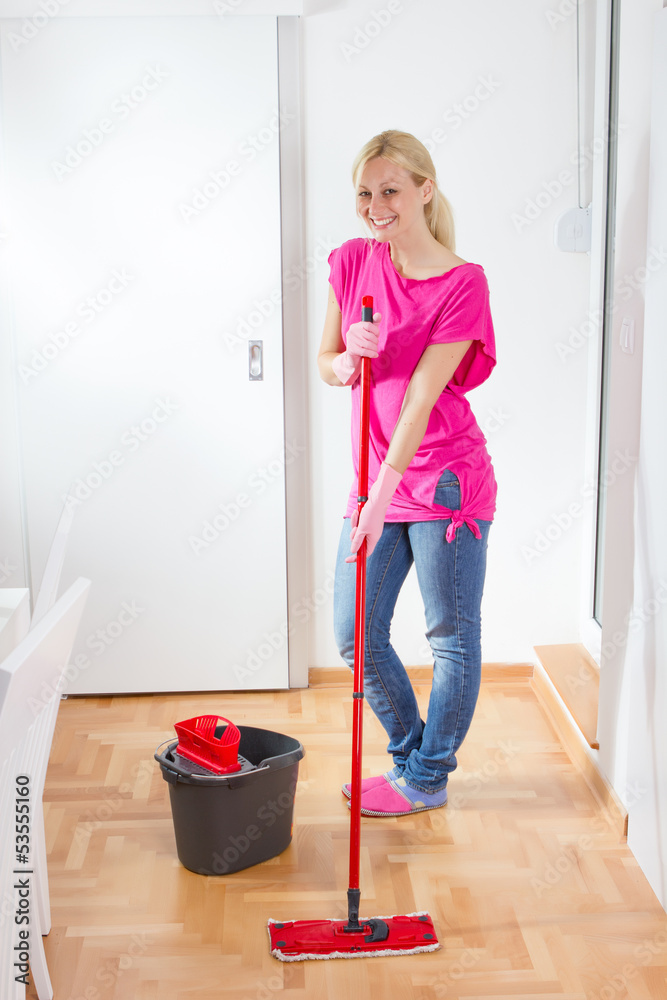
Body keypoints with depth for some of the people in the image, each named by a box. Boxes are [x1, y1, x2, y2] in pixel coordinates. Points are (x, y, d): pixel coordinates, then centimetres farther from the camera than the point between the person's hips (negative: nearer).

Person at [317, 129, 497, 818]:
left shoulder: (462, 284, -13)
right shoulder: (352, 262, 4)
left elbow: (421, 398, -19)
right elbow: (325, 365, 10)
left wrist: (380, 498, -23)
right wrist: (347, 360, -15)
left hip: (445, 482, -6)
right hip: (375, 482, 6)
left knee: (452, 637, 8)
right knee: (356, 637, 11)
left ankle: (426, 779, 26)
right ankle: (410, 751, 34)